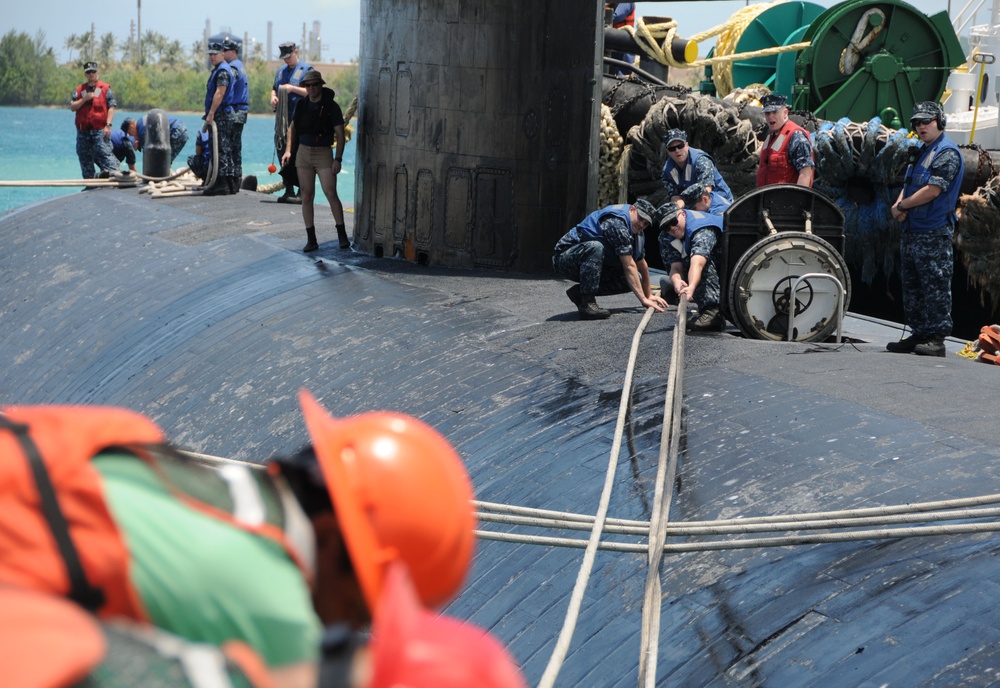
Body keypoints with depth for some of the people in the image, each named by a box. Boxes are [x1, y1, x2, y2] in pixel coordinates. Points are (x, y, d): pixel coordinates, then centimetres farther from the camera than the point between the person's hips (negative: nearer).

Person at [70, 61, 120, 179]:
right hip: (83, 130, 4)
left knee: (104, 152, -16)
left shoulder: (105, 88, 5)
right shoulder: (79, 90, 15)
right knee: (84, 157, 6)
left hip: (100, 129, -4)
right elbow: (72, 107, 6)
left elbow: (111, 107, -1)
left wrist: (108, 125, -11)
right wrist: (84, 99, -8)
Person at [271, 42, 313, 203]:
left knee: (297, 156, -10)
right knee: (283, 153, 5)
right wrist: (273, 97, 7)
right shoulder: (281, 71, 21)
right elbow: (274, 89, 29)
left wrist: (293, 88, -15)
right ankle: (289, 191, 11)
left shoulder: (306, 69, -1)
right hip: (282, 120, 7)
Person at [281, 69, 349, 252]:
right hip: (303, 153, 4)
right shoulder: (301, 105, 7)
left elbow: (340, 134, -6)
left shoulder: (331, 106, -6)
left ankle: (342, 235, -4)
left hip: (323, 154, -4)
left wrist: (338, 159, -13)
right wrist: (288, 150, 6)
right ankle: (311, 239, 8)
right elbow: (292, 127, 18)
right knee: (306, 197, 3)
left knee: (331, 194, -13)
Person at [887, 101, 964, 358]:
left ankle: (936, 339, -7)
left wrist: (901, 206, -9)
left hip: (934, 233, -10)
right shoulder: (921, 151, 20)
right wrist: (900, 205, -2)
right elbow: (908, 185, 20)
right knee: (912, 285, 12)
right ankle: (919, 334, 18)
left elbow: (933, 190, -19)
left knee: (935, 286, -8)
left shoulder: (946, 153, -11)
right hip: (912, 231, 10)